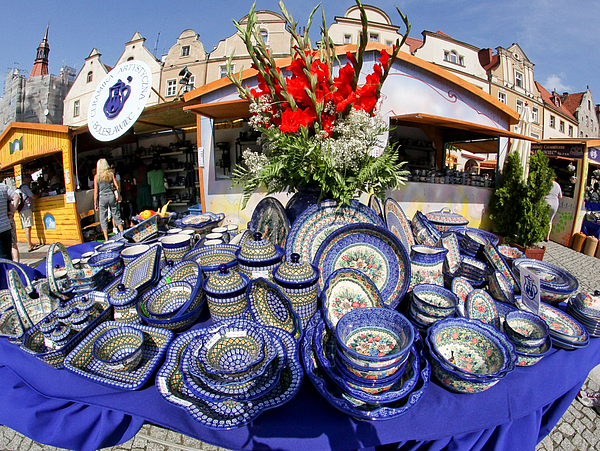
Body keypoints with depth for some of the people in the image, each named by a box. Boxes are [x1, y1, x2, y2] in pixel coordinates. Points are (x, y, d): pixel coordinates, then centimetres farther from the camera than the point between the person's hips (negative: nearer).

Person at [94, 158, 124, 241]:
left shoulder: (96, 177, -2)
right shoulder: (111, 174, 0)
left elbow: (96, 191, -2)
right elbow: (117, 186, -2)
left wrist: (95, 203, 4)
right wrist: (118, 195, 14)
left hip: (102, 197, -1)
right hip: (111, 196, 1)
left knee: (103, 219, 5)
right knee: (116, 216, 10)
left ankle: (106, 239, 6)